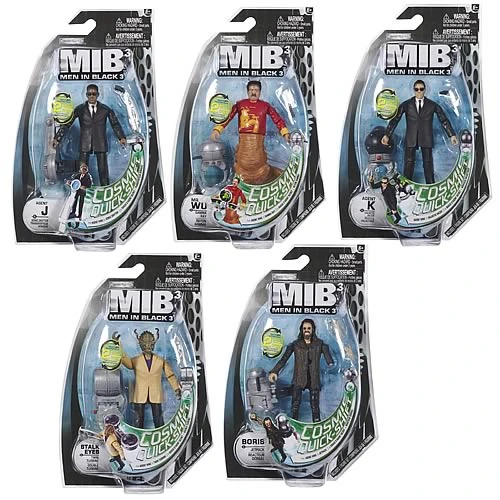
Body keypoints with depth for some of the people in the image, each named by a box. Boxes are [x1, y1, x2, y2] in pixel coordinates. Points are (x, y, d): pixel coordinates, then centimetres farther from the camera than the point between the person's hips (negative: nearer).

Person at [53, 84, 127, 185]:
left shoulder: (105, 109, 4)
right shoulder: (80, 109, 4)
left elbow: (115, 124, 0)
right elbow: (67, 124, 3)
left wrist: (121, 137, -15)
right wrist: (57, 138, -4)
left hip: (100, 143, 0)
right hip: (85, 144, 0)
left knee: (103, 169, 0)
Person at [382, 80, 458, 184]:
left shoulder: (432, 105, 4)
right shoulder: (406, 104, 4)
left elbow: (444, 120, 3)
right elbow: (395, 119, 1)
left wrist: (452, 135, -4)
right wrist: (387, 135, -7)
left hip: (426, 139, 0)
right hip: (411, 139, 0)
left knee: (428, 163, 3)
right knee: (409, 163, -2)